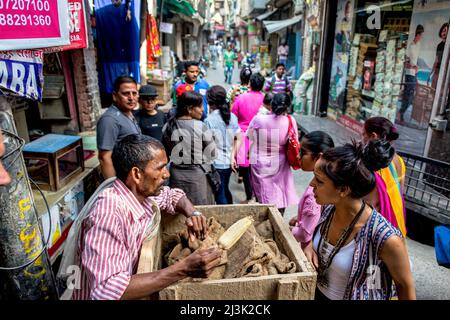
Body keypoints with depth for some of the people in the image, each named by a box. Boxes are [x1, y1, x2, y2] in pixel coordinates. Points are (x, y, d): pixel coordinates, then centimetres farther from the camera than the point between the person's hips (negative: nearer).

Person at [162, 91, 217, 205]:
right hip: (197, 174, -4)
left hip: (176, 173, 4)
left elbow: (165, 151, 5)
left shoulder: (168, 125, -3)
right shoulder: (201, 127, -15)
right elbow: (212, 153, -9)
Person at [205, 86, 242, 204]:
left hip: (216, 164, -6)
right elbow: (239, 139, 1)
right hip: (228, 162, 6)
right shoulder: (232, 117, 1)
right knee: (225, 190, 25)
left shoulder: (209, 120, -16)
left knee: (220, 196, 8)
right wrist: (233, 156, 2)